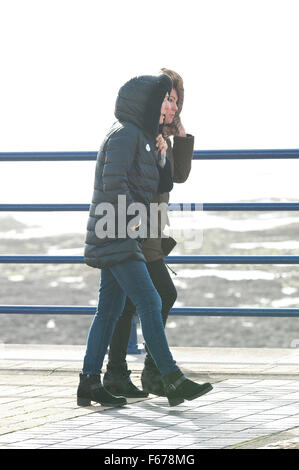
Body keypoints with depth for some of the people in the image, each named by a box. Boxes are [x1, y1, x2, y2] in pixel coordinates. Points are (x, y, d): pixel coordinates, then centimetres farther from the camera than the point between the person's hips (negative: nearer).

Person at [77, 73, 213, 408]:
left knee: (109, 309, 8)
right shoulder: (124, 134, -12)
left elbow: (146, 184, 24)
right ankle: (173, 380, -13)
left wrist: (157, 156, 10)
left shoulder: (140, 135, 19)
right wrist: (134, 219, -13)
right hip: (116, 236, -10)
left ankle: (89, 382, 8)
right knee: (149, 302, -12)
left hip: (121, 238, 10)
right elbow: (114, 183, -21)